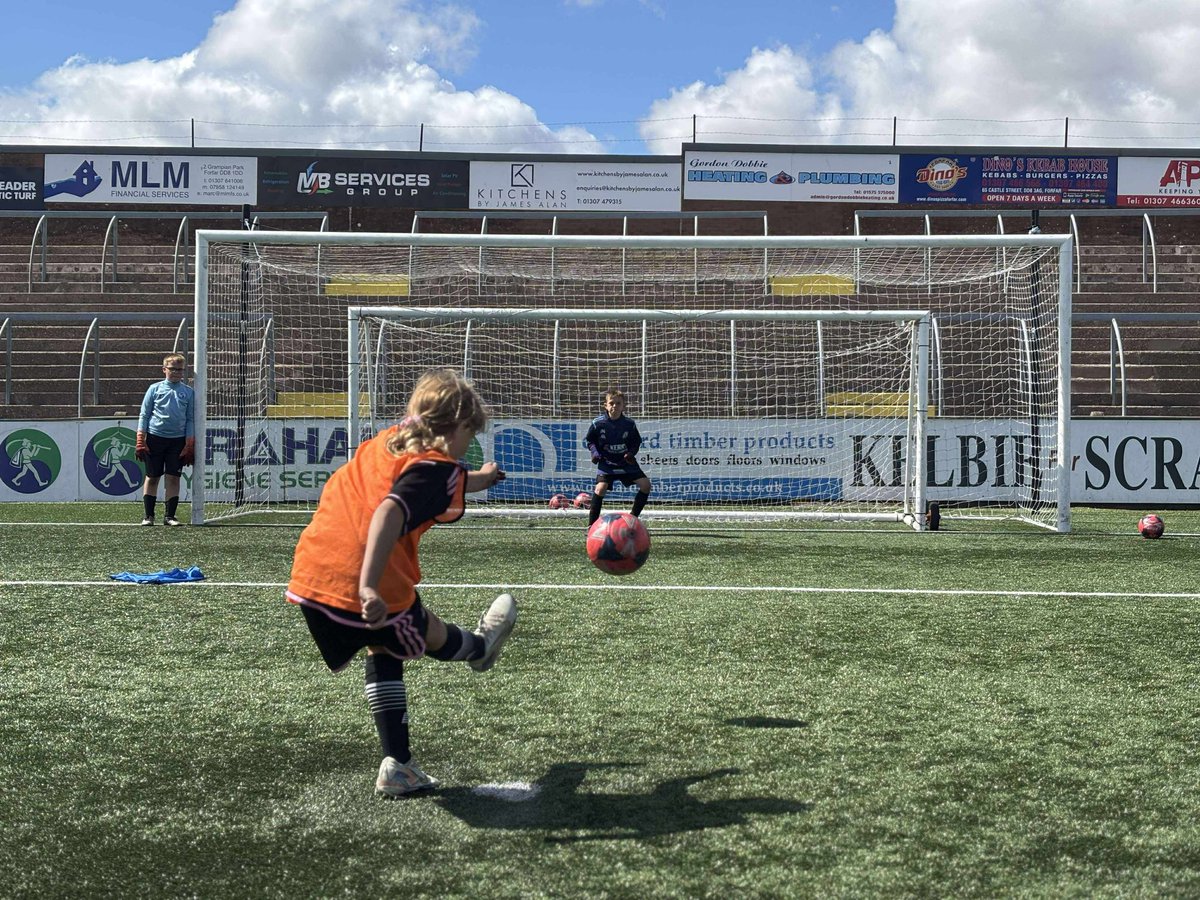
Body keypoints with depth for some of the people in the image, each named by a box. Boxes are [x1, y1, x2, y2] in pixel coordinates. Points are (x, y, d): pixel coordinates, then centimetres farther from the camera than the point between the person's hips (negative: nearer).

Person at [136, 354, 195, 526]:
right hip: (155, 437, -1)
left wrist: (189, 445, 1)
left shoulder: (189, 392, 7)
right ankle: (148, 516, 13)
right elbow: (144, 415, 5)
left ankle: (170, 516, 8)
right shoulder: (155, 388, 4)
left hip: (178, 440, 1)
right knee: (152, 477, 5)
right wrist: (140, 441, -2)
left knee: (173, 478, 0)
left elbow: (190, 420, 8)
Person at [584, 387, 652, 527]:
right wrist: (595, 453, -12)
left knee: (645, 484, -9)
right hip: (606, 462, -3)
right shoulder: (598, 423, -11)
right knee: (601, 488, -25)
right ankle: (592, 525, -13)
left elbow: (637, 442, 8)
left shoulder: (629, 424, -7)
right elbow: (589, 440, 4)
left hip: (626, 462, 3)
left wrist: (631, 453, -11)